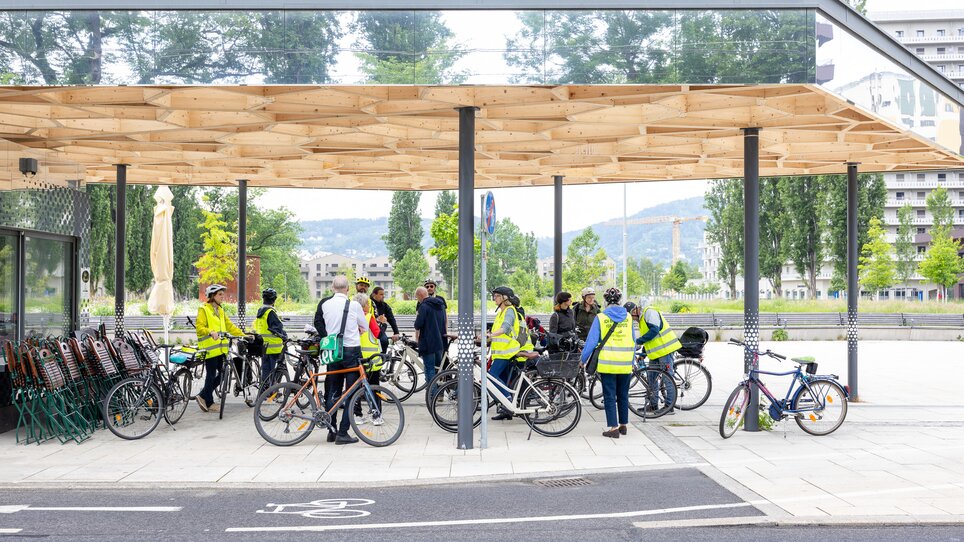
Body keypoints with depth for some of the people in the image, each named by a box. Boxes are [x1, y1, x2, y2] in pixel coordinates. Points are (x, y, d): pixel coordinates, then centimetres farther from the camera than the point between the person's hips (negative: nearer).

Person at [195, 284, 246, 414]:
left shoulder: (220, 310, 21)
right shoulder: (204, 310, -4)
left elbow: (229, 326, 22)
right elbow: (199, 327, -14)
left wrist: (243, 335, 13)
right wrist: (211, 332, -32)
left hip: (220, 348, 8)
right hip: (210, 348, -8)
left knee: (223, 373, 5)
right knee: (211, 375, -3)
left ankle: (203, 396, 17)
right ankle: (209, 403, 7)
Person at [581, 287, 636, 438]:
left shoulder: (601, 317, -5)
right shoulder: (628, 317, 5)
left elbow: (592, 340, -5)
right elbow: (633, 342, 10)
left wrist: (583, 360, 3)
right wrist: (632, 361, 20)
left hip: (607, 363, -3)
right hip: (626, 363, 3)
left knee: (609, 396, 2)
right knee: (623, 395, 15)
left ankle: (613, 427, 0)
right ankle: (623, 424, 23)